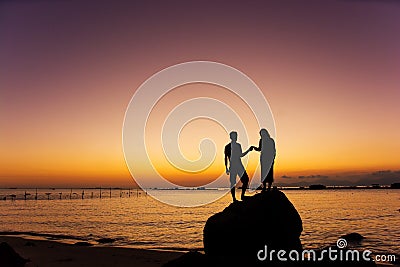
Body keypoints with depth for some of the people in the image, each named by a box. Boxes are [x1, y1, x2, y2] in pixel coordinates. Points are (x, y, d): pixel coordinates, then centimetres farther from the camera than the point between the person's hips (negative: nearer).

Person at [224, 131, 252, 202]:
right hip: (232, 167, -5)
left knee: (246, 180, -2)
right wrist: (226, 169, -7)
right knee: (233, 183, -1)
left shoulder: (238, 145, 11)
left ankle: (242, 195, 13)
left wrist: (248, 150, 16)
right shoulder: (228, 147, -5)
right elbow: (226, 158, -3)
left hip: (240, 166, 5)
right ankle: (234, 198, 10)